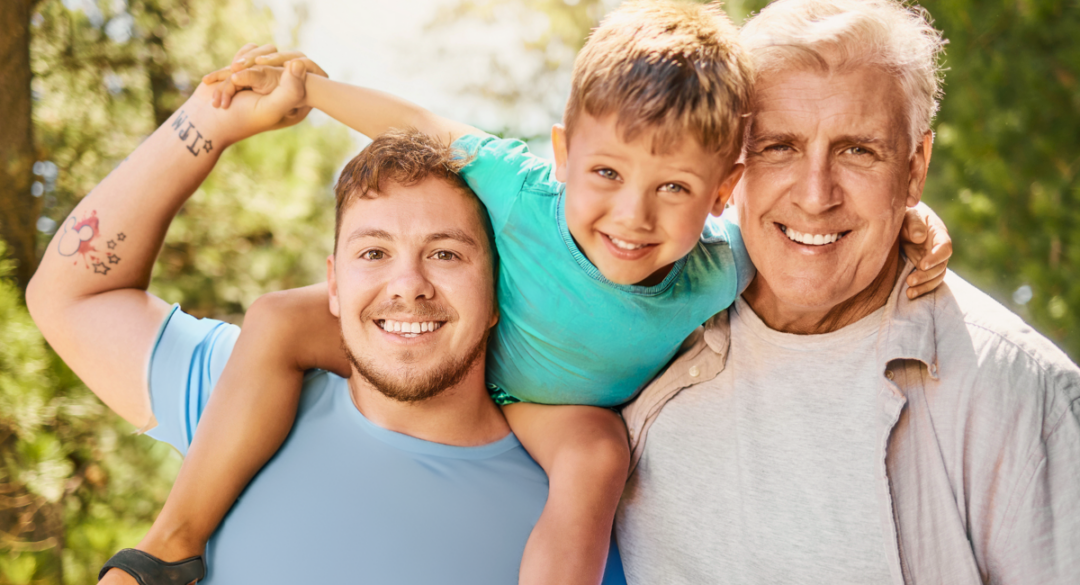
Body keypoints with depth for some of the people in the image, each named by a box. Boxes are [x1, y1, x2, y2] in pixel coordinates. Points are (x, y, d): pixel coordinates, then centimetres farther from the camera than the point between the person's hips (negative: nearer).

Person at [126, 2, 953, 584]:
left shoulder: (714, 272, -32)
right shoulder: (524, 188, -35)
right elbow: (426, 129, -18)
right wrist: (307, 88, -11)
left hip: (561, 411, 0)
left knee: (597, 453, -32)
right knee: (282, 324, -14)